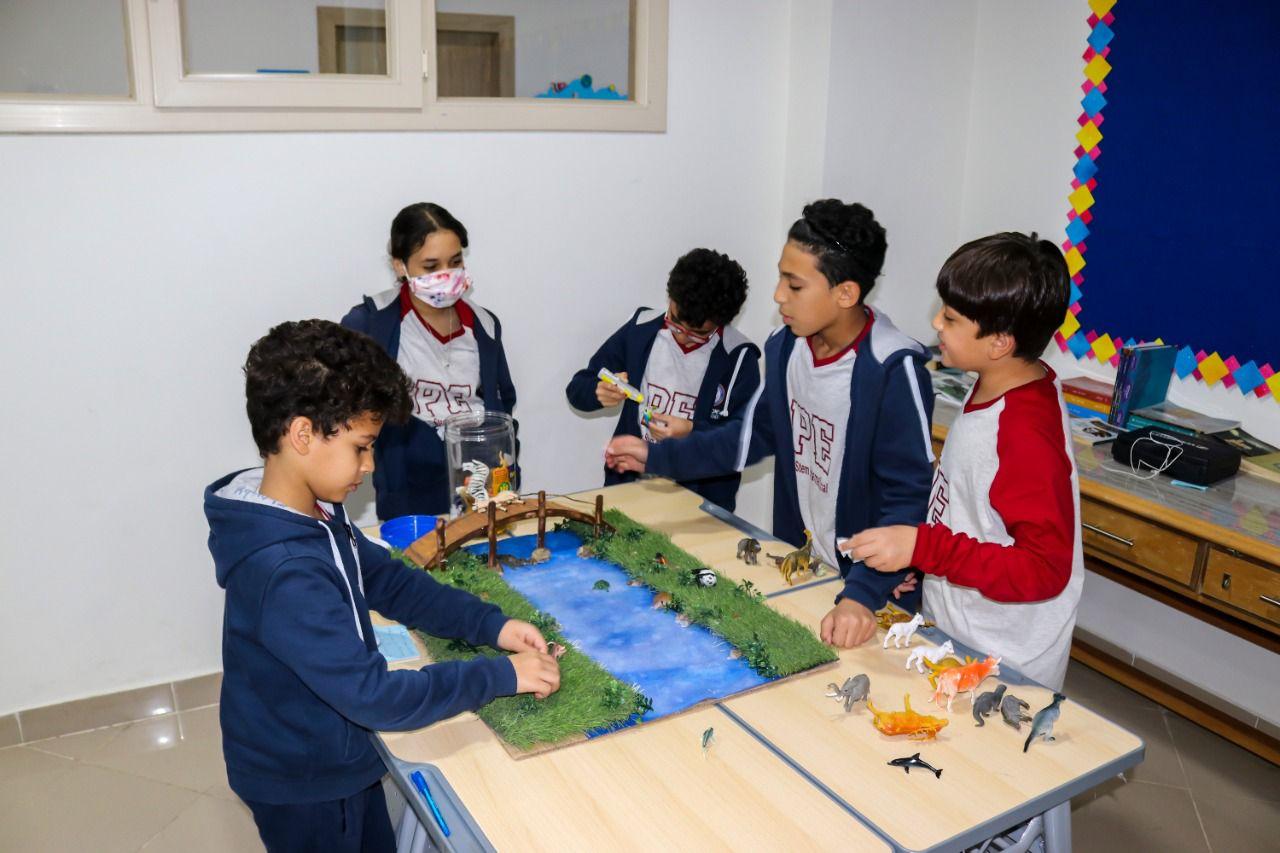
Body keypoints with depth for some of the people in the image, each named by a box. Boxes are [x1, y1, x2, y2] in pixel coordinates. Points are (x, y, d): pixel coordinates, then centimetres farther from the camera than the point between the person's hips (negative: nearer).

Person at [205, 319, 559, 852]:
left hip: (335, 759, 8)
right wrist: (499, 676, -26)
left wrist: (489, 624, -8)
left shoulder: (314, 512, -6)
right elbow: (376, 697, -34)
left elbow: (389, 581, 3)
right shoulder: (286, 573, -36)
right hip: (303, 785, -8)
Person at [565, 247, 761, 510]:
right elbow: (577, 389, 8)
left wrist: (693, 432, -21)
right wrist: (599, 393, -14)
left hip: (701, 500, -2)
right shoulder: (641, 329, 2)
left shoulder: (739, 357, -6)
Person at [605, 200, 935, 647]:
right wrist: (657, 456, 8)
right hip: (796, 571, 6)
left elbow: (910, 499, -24)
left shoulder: (893, 370, -24)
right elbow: (754, 434, 10)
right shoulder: (786, 347, -4)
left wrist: (863, 594, -35)